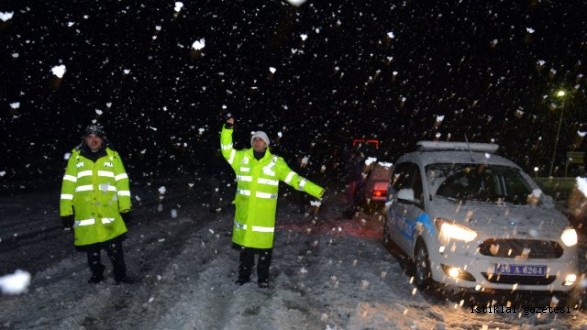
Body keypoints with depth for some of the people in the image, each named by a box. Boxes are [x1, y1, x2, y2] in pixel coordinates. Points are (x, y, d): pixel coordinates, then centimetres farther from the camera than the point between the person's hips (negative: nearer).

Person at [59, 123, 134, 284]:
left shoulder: (112, 157, 5)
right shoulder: (76, 158, 5)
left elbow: (122, 183, 4)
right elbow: (68, 186, 5)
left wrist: (125, 208, 0)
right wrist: (66, 212, 1)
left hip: (109, 212, -1)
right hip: (85, 213, 1)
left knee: (114, 247, 0)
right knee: (91, 249, 12)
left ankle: (120, 275, 13)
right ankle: (96, 274, 30)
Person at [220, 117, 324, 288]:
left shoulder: (276, 162, -3)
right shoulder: (242, 158, 4)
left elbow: (294, 179, -3)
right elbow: (226, 149, 2)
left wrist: (316, 191, -8)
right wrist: (228, 128, -12)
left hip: (265, 214, -2)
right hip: (245, 212, 2)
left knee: (264, 245, 5)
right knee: (245, 244, 13)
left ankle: (263, 277, 22)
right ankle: (244, 274, 30)